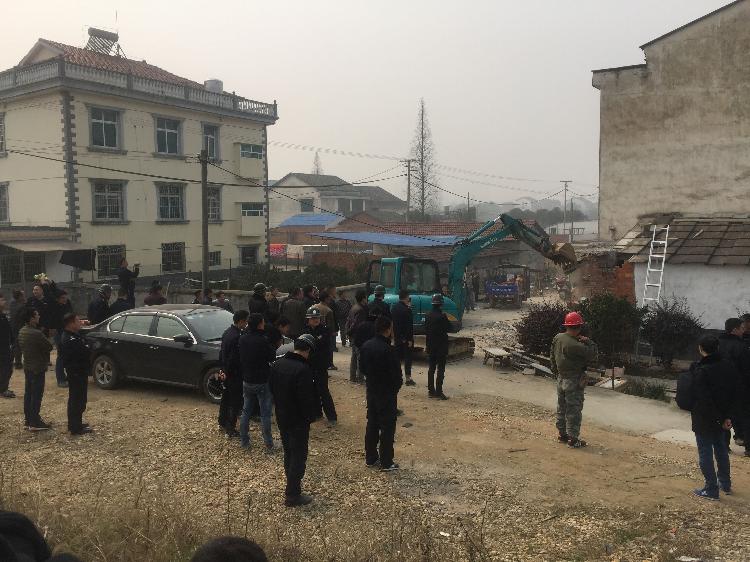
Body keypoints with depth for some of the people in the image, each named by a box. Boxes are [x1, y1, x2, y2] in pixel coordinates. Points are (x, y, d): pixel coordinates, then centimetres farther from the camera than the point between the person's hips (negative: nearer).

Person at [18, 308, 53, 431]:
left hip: (27, 366, 9)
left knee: (28, 393, 15)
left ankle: (28, 421, 23)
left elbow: (21, 346, 14)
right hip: (38, 367, -9)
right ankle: (35, 423, 1)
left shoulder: (22, 331, 4)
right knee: (36, 395, -3)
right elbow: (49, 347, -16)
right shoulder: (36, 333, -24)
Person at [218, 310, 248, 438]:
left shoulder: (226, 332, 4)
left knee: (226, 398, 22)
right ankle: (230, 430, 8)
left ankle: (222, 423, 37)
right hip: (235, 375, -9)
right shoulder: (237, 337, -26)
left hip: (226, 373, 9)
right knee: (235, 403, 2)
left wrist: (223, 370, 18)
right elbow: (235, 359, -25)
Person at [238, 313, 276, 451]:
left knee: (246, 411, 17)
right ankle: (268, 444, 9)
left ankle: (244, 441, 24)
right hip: (262, 382, -5)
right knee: (265, 414, 3)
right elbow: (272, 358, -11)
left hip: (247, 381, 6)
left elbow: (240, 358, 9)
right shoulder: (262, 341, -21)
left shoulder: (242, 339, -3)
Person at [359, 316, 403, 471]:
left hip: (371, 390, 7)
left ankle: (370, 458, 25)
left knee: (372, 423, 16)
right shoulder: (388, 350, -24)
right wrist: (396, 387, -1)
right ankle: (386, 462, 10)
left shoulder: (366, 346, -1)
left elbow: (362, 367, 8)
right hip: (387, 393, -7)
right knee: (387, 427, 3)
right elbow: (396, 373, -19)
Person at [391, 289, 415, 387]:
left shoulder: (394, 308, 6)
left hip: (397, 337, 7)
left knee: (397, 357, 14)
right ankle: (408, 378, -1)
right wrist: (410, 339, -16)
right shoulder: (406, 309, -17)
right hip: (405, 338, -7)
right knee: (407, 357, -2)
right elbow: (409, 326, -18)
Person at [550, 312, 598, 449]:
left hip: (561, 379, 8)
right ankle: (573, 438, 6)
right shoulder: (575, 345, -25)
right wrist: (588, 342, -9)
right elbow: (592, 356, -19)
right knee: (574, 410, 1)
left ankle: (562, 434, 27)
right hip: (574, 381, -8)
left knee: (562, 408, 17)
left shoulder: (557, 338, -1)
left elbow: (552, 357, 10)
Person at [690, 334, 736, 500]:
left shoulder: (700, 370, -22)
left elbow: (700, 398, -20)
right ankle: (725, 484, 34)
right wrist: (726, 416, 5)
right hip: (721, 417, 7)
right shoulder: (728, 367, -1)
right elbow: (732, 394, 4)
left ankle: (711, 489, 5)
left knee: (705, 452, 2)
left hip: (704, 418, -7)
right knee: (721, 449, 21)